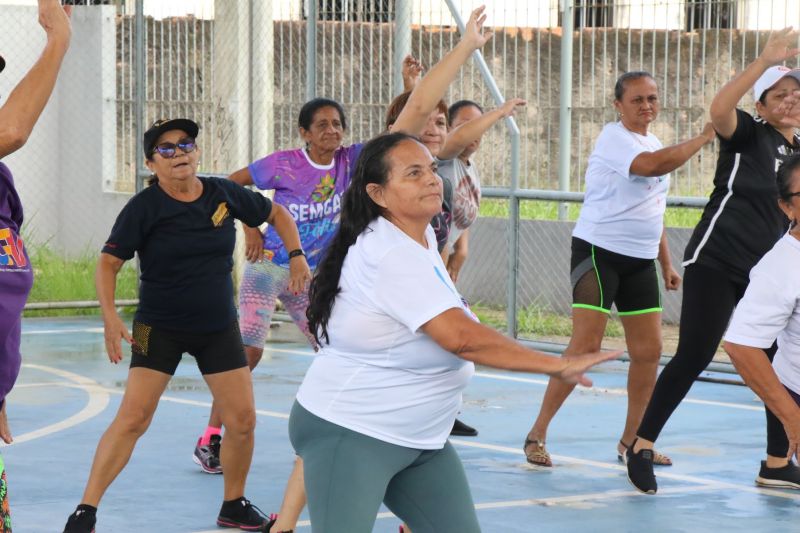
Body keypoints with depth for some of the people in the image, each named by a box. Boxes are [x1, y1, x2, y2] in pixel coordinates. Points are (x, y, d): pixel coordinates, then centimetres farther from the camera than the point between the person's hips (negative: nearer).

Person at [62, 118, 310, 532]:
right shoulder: (144, 207, -12)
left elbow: (277, 214, 14)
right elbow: (109, 262, -13)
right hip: (159, 327, -4)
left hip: (219, 327, 4)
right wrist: (110, 316, -26)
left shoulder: (224, 194, -3)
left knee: (243, 420, 1)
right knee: (133, 417, -15)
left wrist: (297, 256, 0)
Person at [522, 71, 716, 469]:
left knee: (648, 351, 5)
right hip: (599, 252, -8)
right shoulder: (614, 137, -11)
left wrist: (666, 263, 20)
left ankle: (632, 441, 16)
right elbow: (653, 165, -31)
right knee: (585, 345, -13)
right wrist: (703, 138, -25)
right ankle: (537, 434, -5)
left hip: (641, 260, 8)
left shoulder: (654, 143, 16)